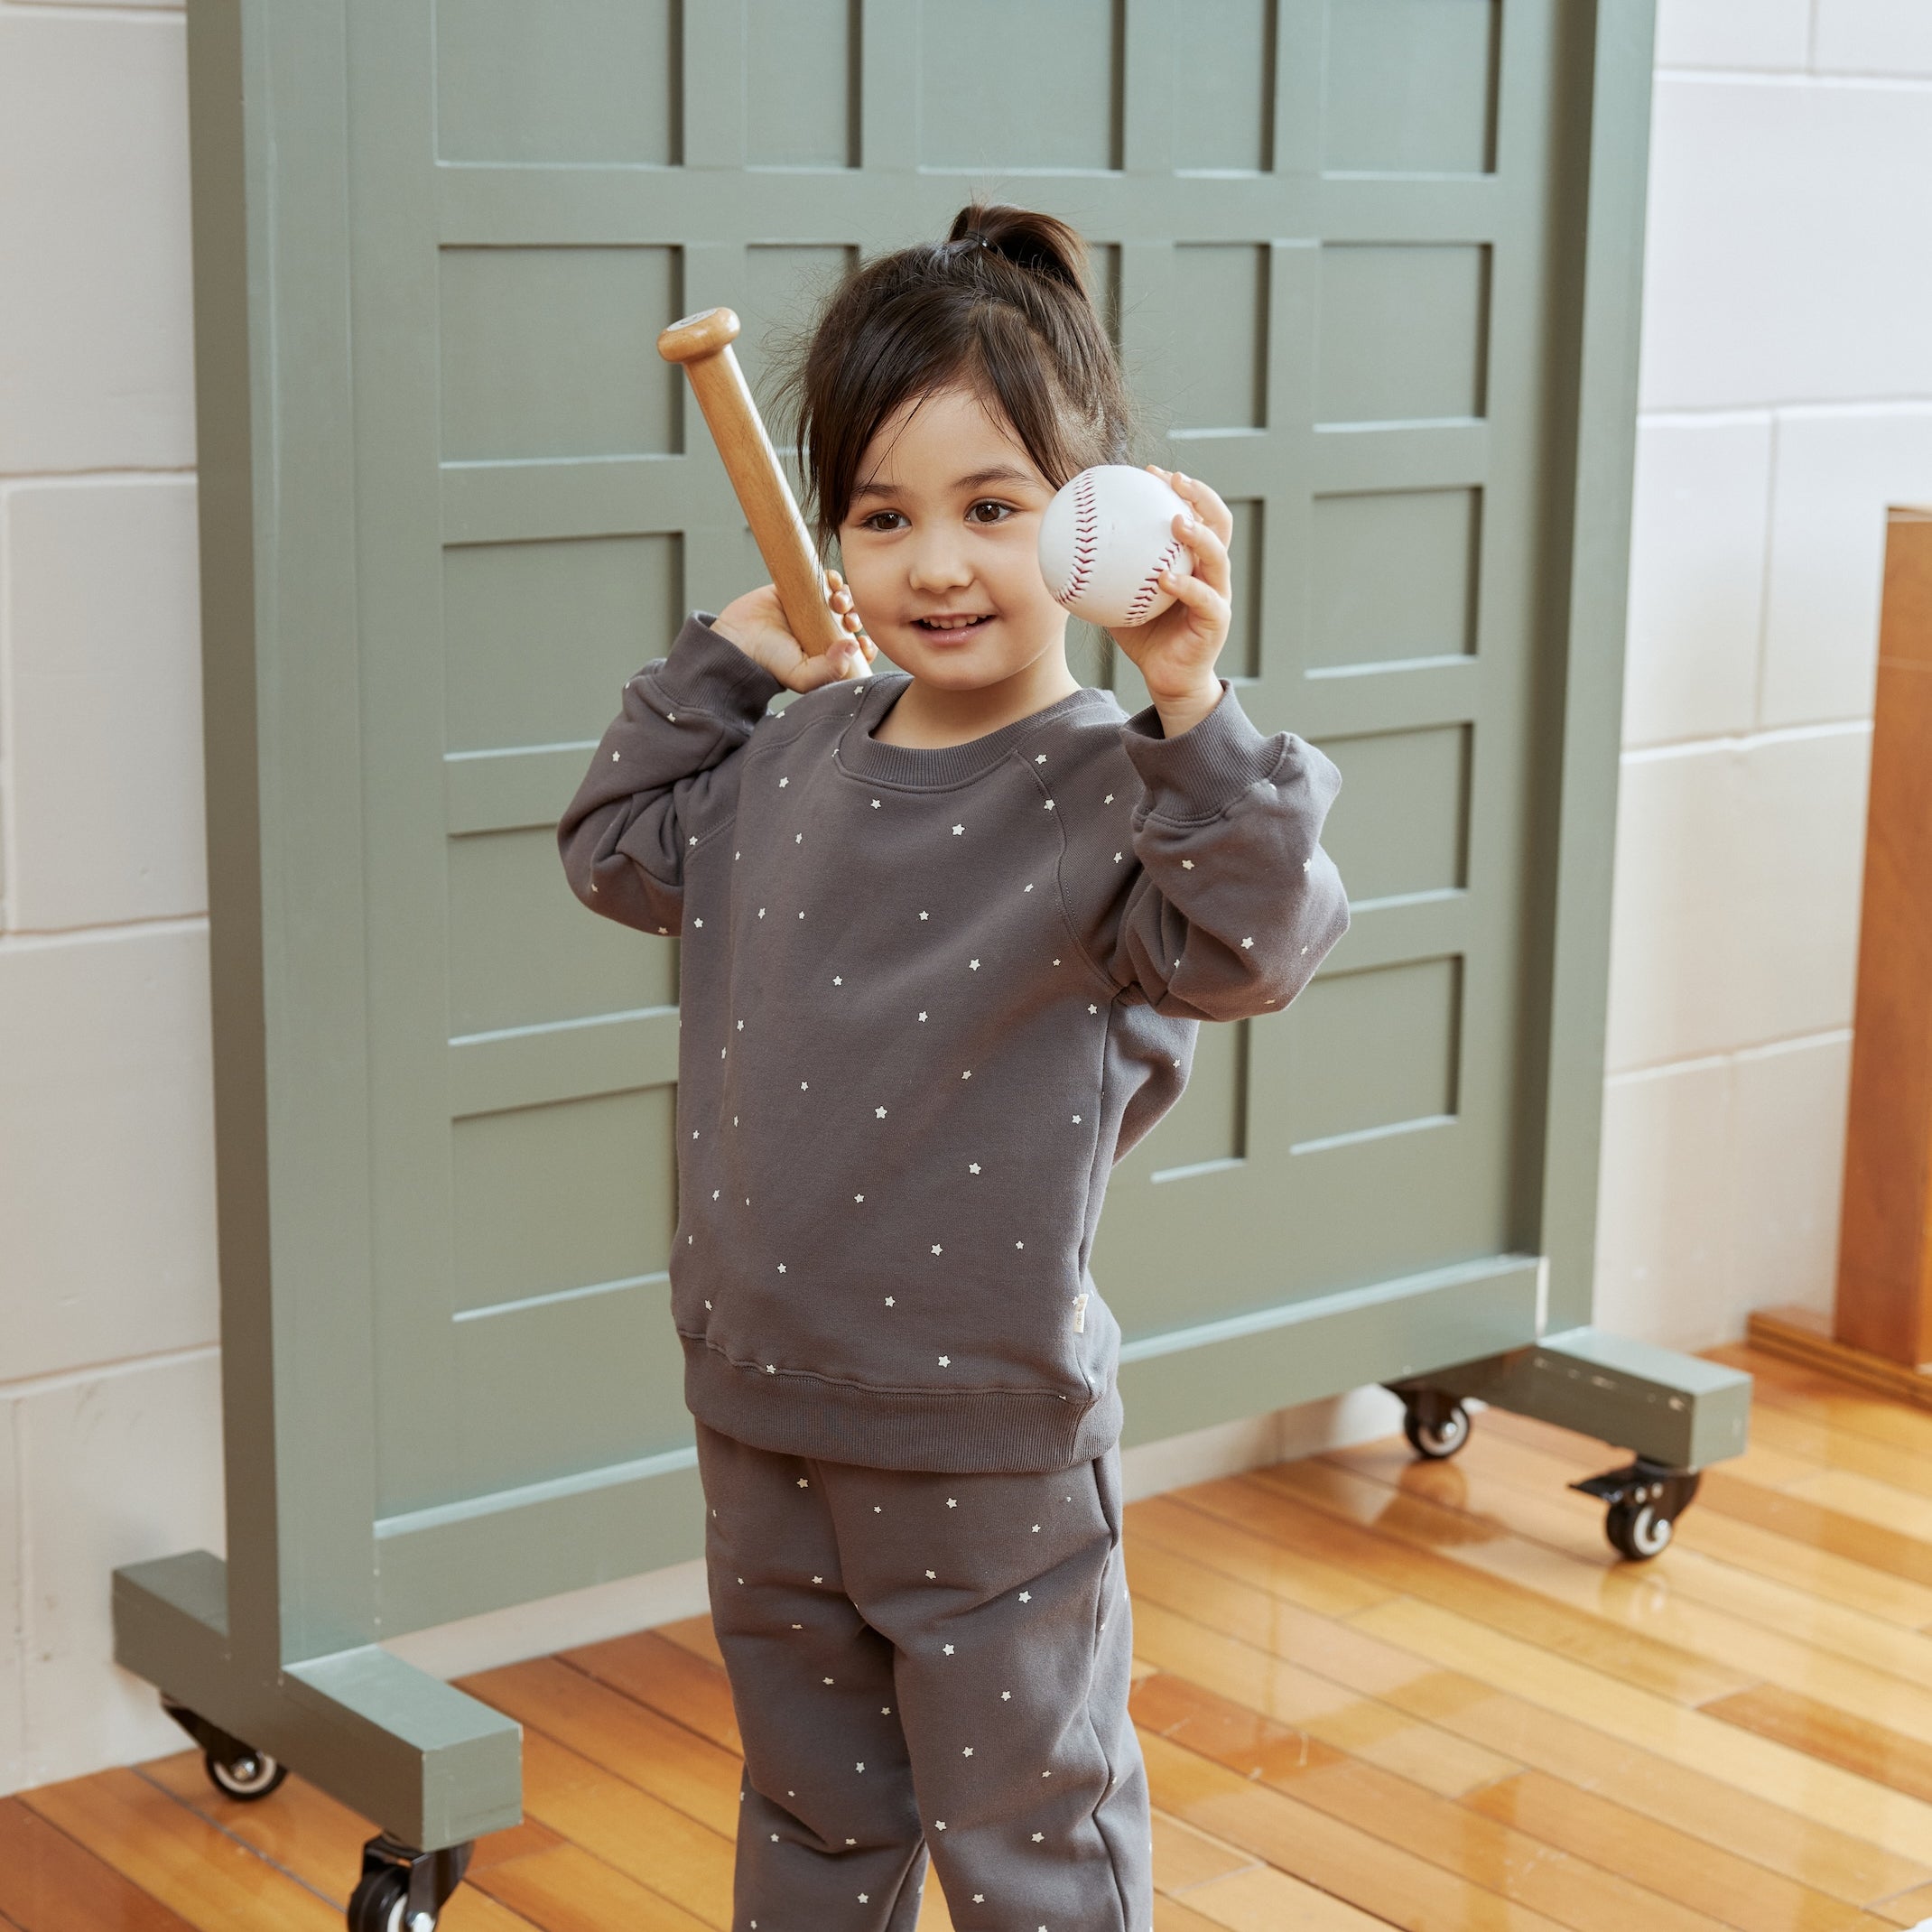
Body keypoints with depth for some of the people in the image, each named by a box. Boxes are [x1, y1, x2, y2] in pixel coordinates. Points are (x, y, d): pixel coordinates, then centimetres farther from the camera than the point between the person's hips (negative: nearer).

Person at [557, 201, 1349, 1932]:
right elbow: (618, 846, 20)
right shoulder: (796, 760, 2)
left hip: (994, 1459, -6)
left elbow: (1251, 944, -35)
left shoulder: (1115, 793, -18)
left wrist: (1192, 711, -45)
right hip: (766, 1425, 6)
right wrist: (723, 654, 11)